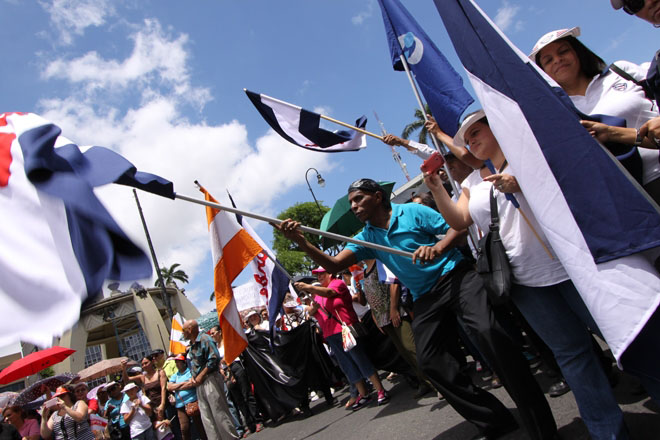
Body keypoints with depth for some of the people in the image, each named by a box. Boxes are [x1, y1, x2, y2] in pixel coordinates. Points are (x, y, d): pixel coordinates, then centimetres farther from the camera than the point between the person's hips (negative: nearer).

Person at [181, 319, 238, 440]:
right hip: (199, 384, 9)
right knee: (206, 417, 9)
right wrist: (193, 377, 6)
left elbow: (214, 359, -20)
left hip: (210, 379, -9)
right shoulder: (191, 345, 16)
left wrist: (201, 376, -16)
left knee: (219, 412, -4)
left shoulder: (204, 339, -12)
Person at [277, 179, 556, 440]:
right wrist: (303, 243, -18)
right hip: (425, 298, 5)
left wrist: (438, 247, -25)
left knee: (487, 331, -25)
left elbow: (456, 227, -4)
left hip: (455, 276, -5)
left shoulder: (412, 211, -1)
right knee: (428, 359, -6)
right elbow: (334, 265, -3)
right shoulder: (367, 238, 9)